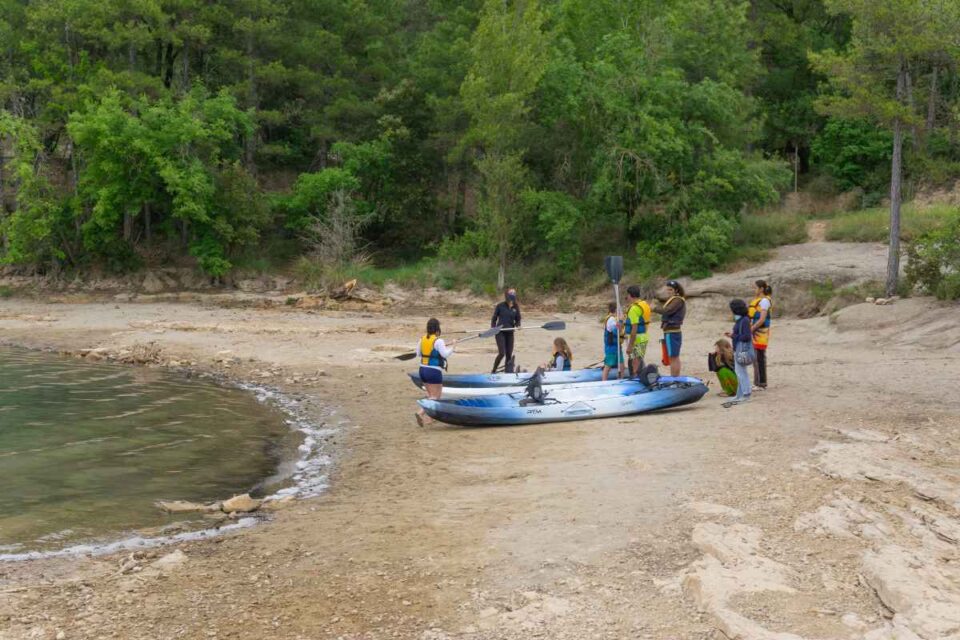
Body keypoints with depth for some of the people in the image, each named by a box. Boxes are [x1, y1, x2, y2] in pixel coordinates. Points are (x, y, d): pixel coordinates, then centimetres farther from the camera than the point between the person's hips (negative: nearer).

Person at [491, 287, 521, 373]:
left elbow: (517, 319, 11)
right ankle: (493, 371, 3)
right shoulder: (500, 306, -5)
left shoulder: (516, 307, 4)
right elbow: (494, 318, 2)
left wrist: (517, 326, -9)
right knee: (502, 353, -13)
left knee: (509, 354, 5)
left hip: (510, 333, 4)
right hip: (500, 332, -4)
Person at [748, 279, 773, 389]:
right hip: (755, 333, 10)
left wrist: (751, 329, -17)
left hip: (760, 333, -10)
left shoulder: (764, 301, -13)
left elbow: (762, 319, -20)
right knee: (756, 358, 13)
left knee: (760, 358, -6)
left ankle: (762, 383, -3)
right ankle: (757, 382, 20)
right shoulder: (757, 300, 17)